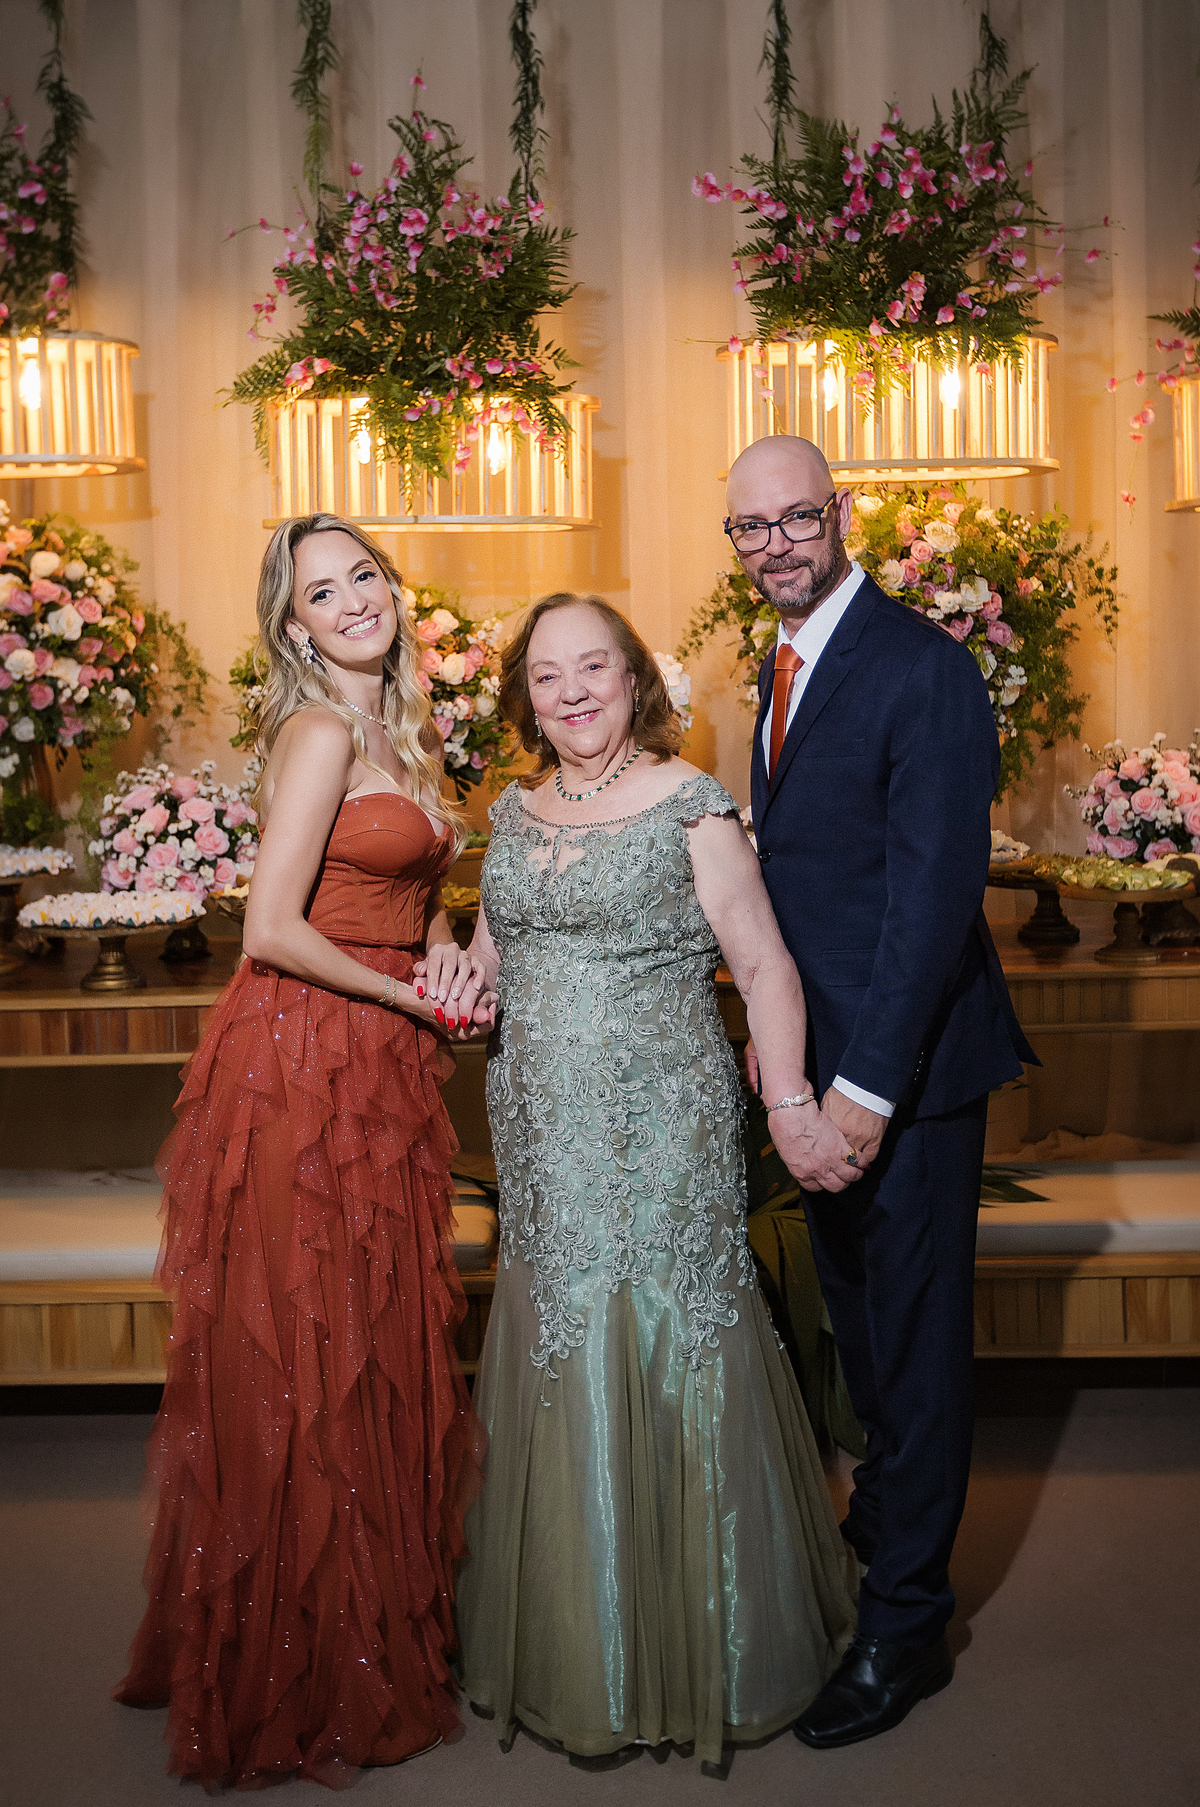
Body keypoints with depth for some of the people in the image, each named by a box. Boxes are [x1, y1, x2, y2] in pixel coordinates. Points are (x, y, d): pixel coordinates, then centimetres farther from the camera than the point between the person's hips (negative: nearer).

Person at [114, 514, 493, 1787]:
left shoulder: (392, 731, 15)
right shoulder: (319, 733, -12)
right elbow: (272, 930, -20)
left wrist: (455, 956, 2)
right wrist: (413, 999, -8)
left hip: (378, 1071, 8)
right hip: (300, 1067, -8)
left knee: (380, 1348, 15)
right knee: (304, 1358, 2)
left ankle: (382, 1625, 33)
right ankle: (300, 1675, 20)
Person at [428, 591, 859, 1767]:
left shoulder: (689, 805, -7)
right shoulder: (513, 811, 10)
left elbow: (763, 967, -8)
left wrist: (790, 1104, -17)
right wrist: (463, 982, -1)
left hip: (662, 1130, -5)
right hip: (544, 1139, 5)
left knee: (668, 1361, 2)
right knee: (561, 1371, 12)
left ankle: (695, 1652, 24)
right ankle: (576, 1652, 32)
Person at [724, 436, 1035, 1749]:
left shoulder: (922, 668, -17)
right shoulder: (785, 667, 11)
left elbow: (937, 890, -22)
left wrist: (870, 1082, -23)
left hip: (907, 1062, -8)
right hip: (822, 1054, 8)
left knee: (914, 1336, 5)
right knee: (855, 1315, 22)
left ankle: (905, 1626, 22)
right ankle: (884, 1513, 44)